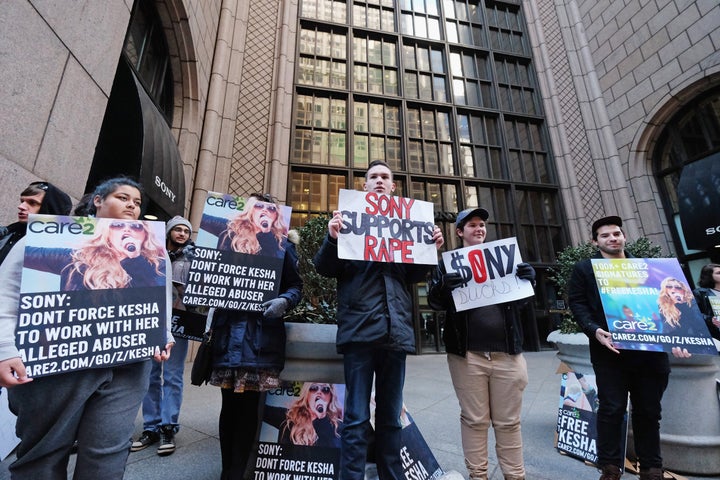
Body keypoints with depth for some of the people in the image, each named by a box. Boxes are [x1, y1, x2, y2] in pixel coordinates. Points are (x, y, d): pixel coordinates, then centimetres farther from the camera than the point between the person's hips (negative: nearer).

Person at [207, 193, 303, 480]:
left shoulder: (282, 246, 5)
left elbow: (295, 286, 2)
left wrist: (284, 301, -17)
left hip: (262, 336, -2)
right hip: (229, 332, 3)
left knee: (249, 406, 5)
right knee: (230, 404, 12)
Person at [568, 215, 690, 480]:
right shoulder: (584, 268, 5)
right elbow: (577, 303, -2)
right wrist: (594, 330, -17)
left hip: (650, 350, 4)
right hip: (610, 350, -3)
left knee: (649, 411, 13)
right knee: (611, 410, 1)